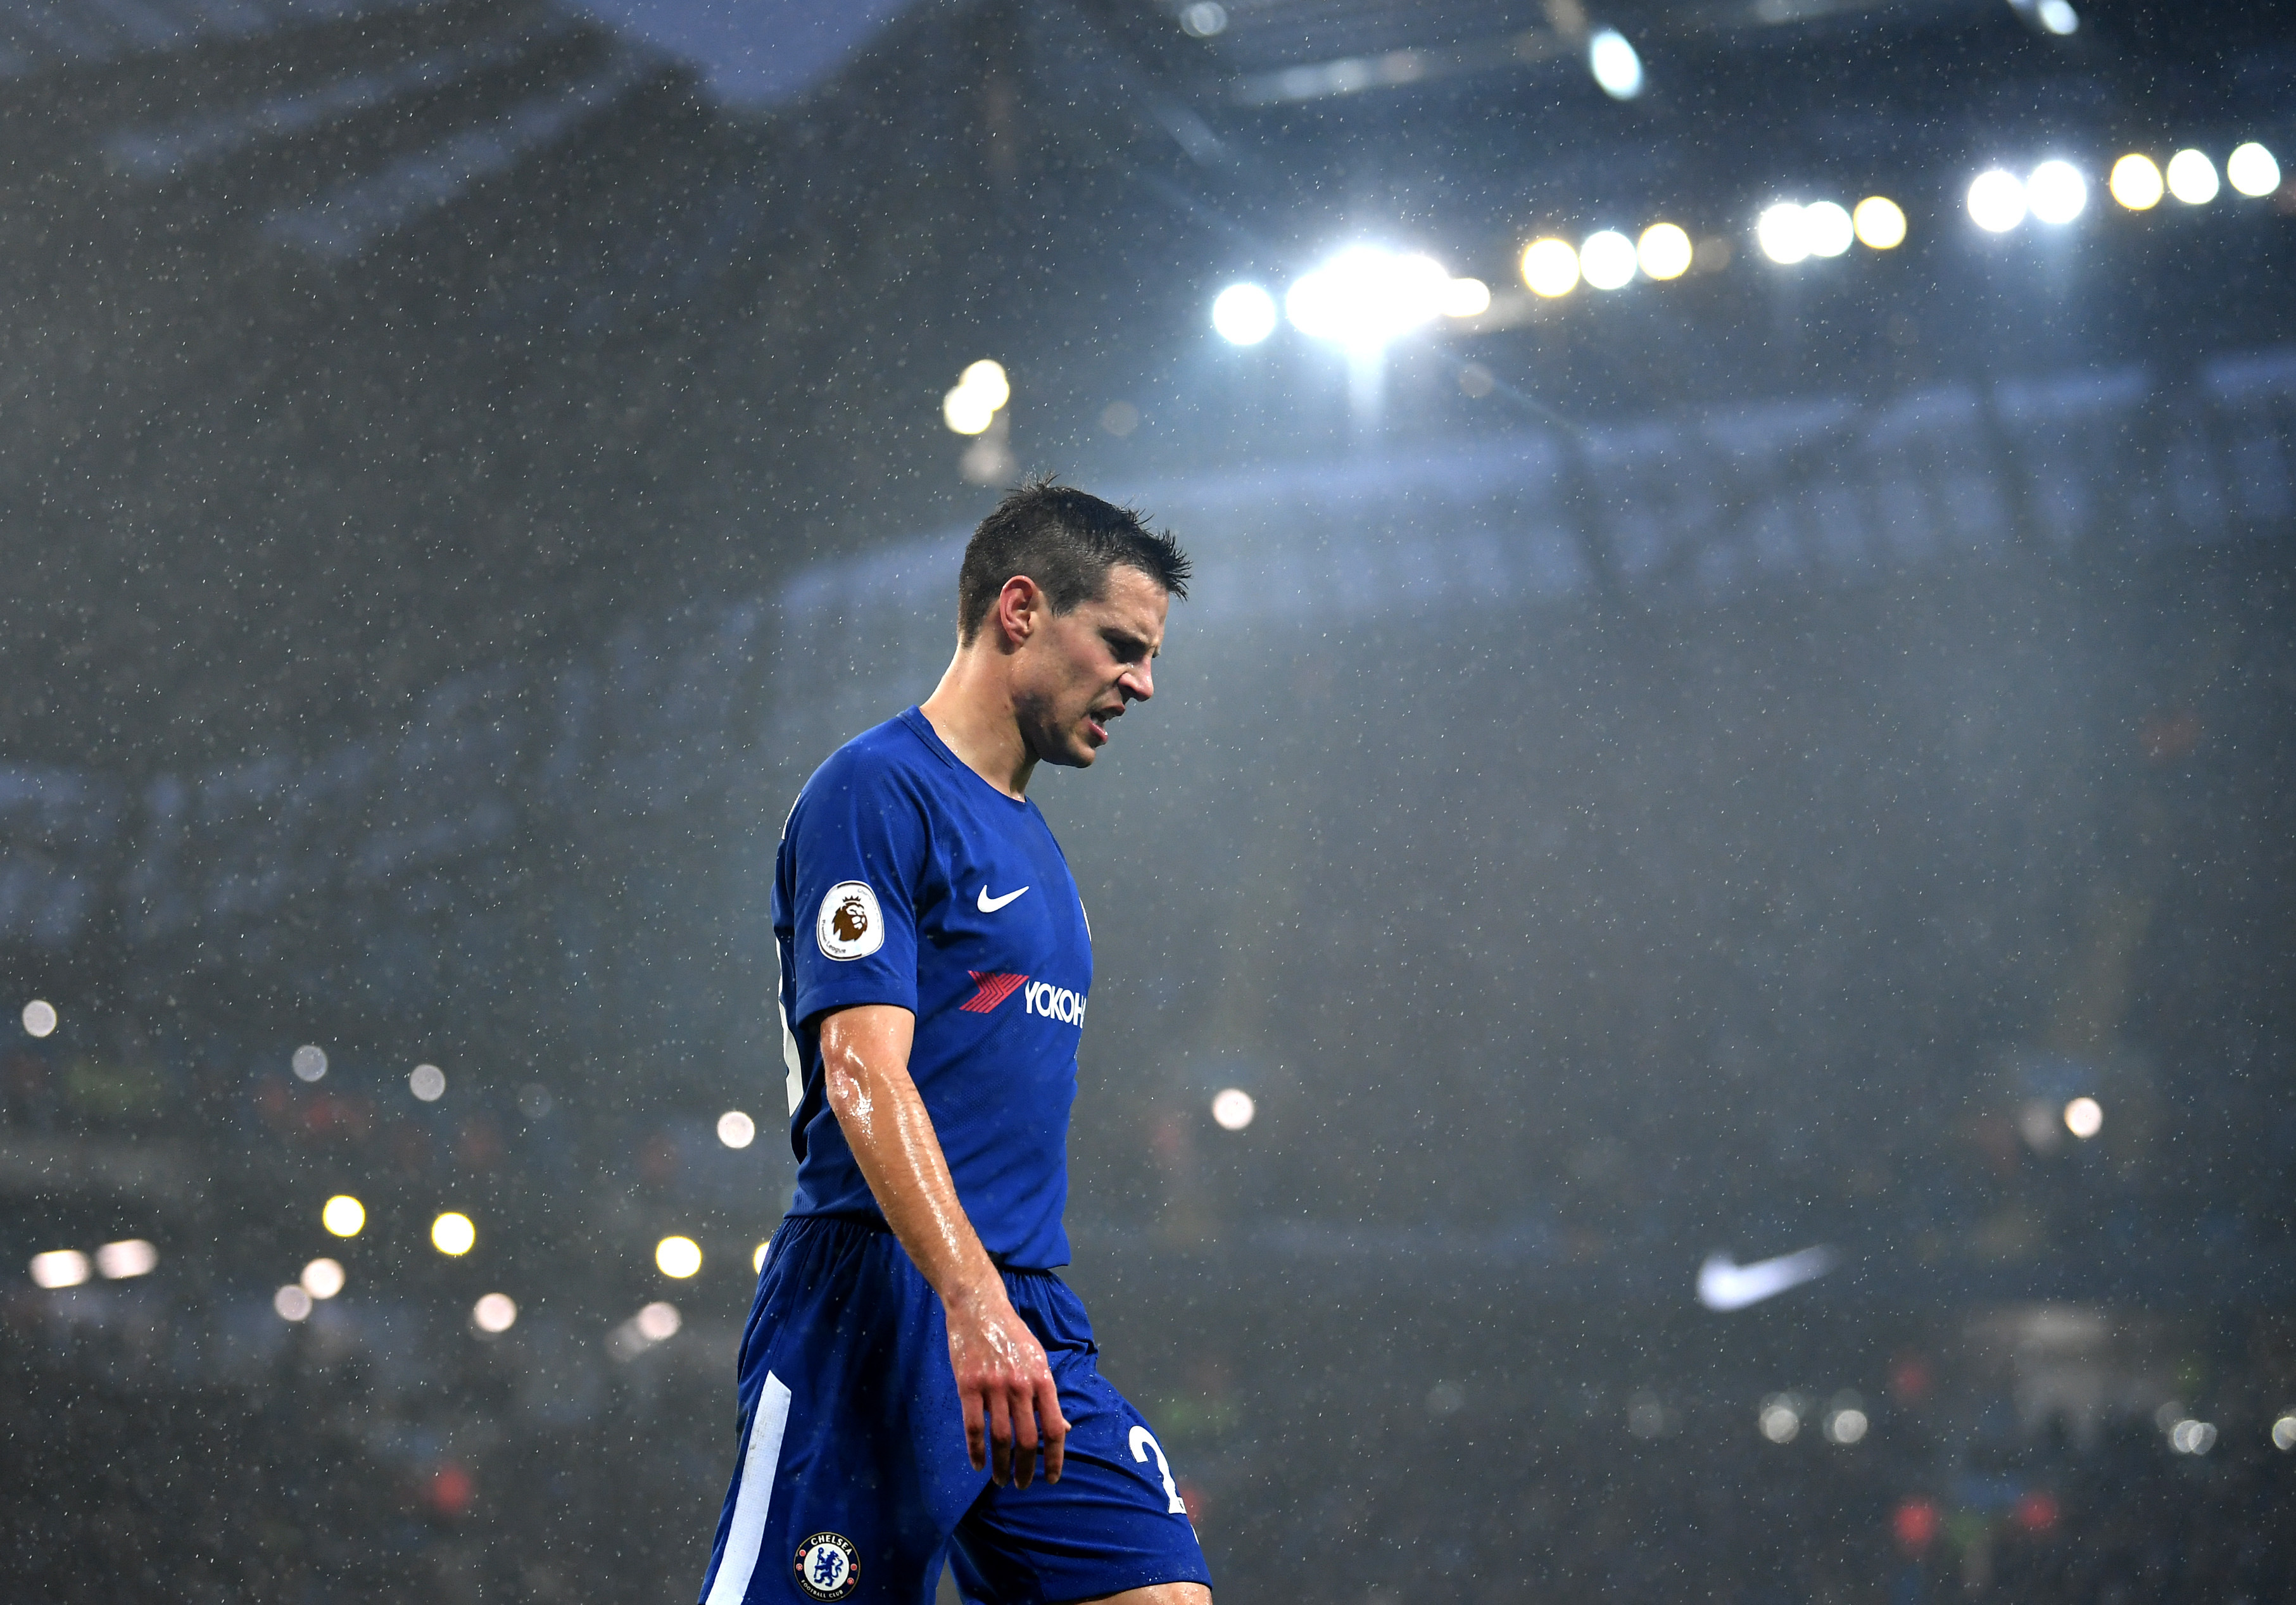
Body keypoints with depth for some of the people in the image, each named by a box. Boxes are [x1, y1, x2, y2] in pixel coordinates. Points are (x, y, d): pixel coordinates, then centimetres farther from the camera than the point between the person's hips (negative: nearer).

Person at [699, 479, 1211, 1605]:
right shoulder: (876, 789, -6)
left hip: (1025, 1325, 8)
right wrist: (975, 1306, -27)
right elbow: (864, 1073, -17)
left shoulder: (1030, 837, 21)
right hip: (880, 1314, -8)